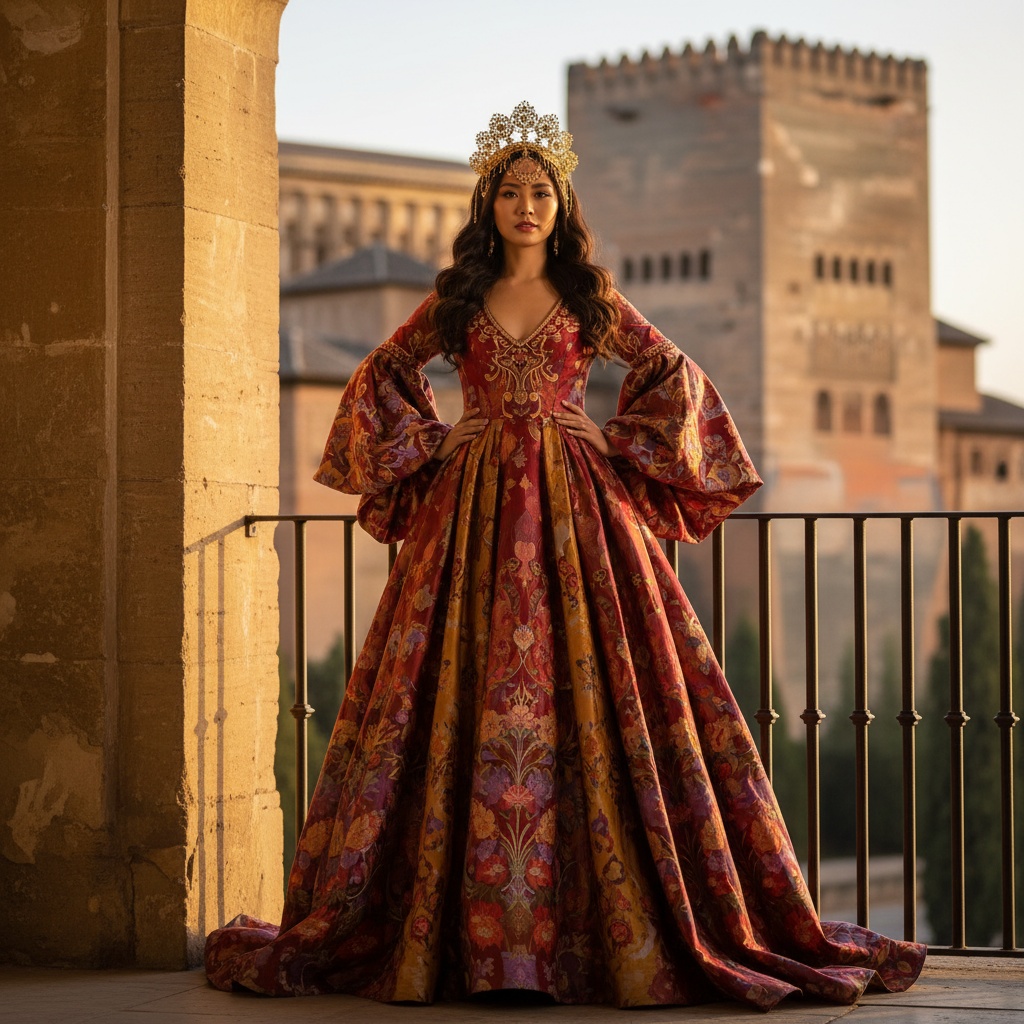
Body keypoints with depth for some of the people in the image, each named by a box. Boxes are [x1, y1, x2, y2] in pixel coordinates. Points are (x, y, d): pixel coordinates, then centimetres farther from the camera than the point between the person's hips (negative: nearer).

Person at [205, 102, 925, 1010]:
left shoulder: (590, 296, 7)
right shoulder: (455, 298, 9)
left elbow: (674, 375, 13)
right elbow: (379, 378, 19)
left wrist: (622, 453, 4)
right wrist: (428, 451, 8)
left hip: (577, 508, -1)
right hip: (475, 509, 1)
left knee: (596, 690, -6)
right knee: (465, 695, -3)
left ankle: (622, 921, -1)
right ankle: (473, 924, 2)